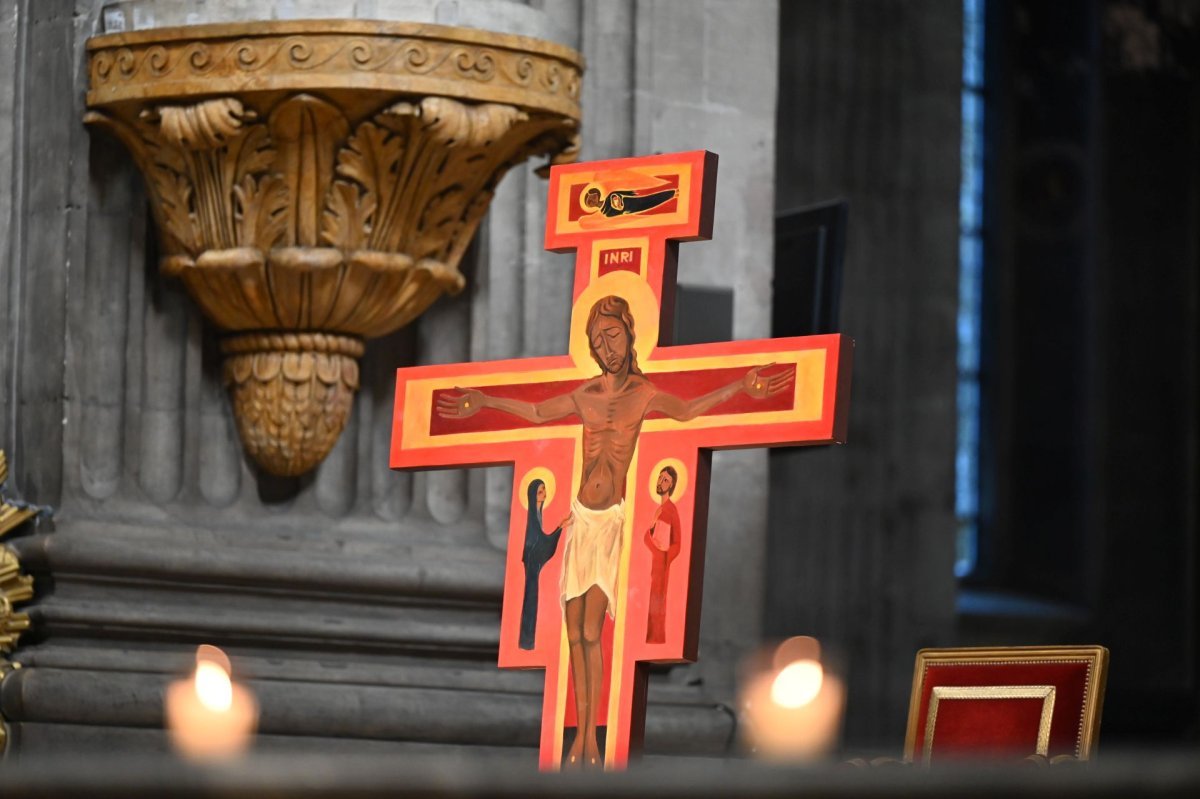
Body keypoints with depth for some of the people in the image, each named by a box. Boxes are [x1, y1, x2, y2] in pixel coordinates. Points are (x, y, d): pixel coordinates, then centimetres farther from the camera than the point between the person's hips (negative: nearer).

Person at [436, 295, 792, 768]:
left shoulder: (644, 395, -1)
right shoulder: (584, 396, 9)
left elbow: (687, 410, -9)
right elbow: (537, 413, 23)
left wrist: (739, 388, -20)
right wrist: (484, 402, 24)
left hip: (612, 518, -4)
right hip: (580, 517, 4)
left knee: (591, 631, -12)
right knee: (575, 632, 3)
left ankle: (591, 736, -7)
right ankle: (580, 734, 10)